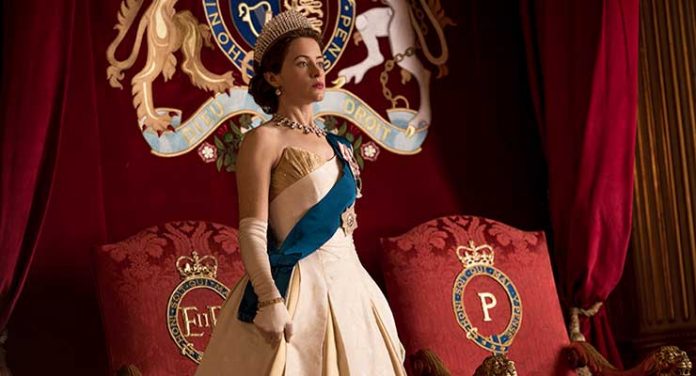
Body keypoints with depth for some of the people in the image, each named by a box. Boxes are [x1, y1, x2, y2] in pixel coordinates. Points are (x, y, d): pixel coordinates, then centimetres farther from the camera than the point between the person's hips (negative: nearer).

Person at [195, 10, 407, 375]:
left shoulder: (336, 146, 14)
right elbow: (252, 232, -14)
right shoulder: (264, 139, -6)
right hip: (299, 288, -7)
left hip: (349, 284, 7)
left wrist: (370, 298, 17)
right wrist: (270, 300, -26)